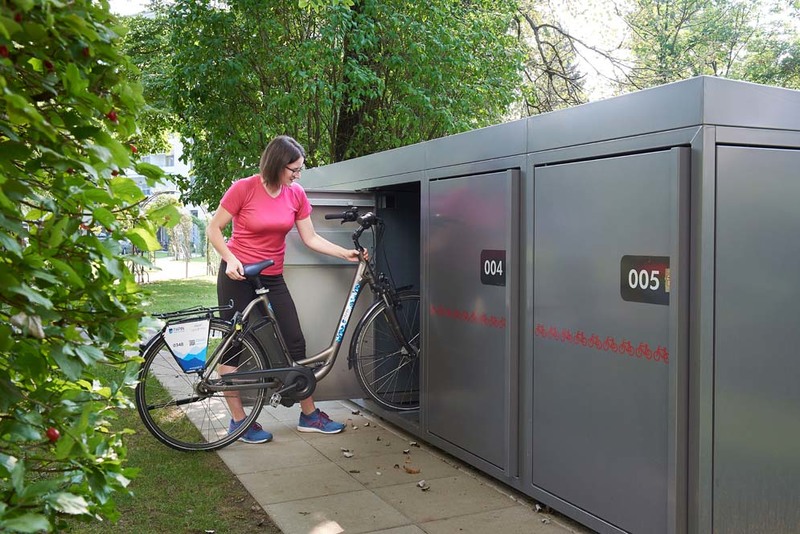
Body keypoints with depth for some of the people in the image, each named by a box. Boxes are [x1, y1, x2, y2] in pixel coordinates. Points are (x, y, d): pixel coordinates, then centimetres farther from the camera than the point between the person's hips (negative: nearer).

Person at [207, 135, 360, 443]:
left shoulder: (296, 195, -2)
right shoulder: (244, 188, -14)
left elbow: (310, 238, 2)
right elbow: (214, 229, -8)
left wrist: (345, 253, -7)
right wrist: (230, 259, -22)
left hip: (272, 279, 5)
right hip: (238, 277, -5)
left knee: (295, 343, 3)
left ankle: (309, 414, 15)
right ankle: (238, 420, 13)